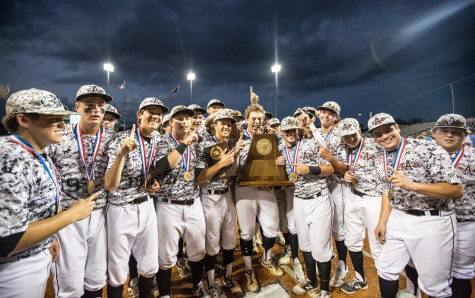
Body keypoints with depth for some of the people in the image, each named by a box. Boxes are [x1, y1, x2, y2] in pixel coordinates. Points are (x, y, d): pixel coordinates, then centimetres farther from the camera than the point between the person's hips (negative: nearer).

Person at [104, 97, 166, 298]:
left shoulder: (160, 141, 1)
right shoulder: (122, 139, -14)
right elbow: (109, 185, -23)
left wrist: (156, 184, 0)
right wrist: (122, 154, -37)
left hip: (147, 207, 5)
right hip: (122, 209, -4)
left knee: (149, 268, 16)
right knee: (118, 274, 11)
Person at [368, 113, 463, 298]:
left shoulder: (429, 150, -14)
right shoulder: (382, 161, 6)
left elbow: (457, 190, -18)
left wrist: (411, 185, -31)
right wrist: (382, 221, 8)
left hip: (432, 222, -5)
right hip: (397, 219, 6)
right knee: (386, 270, 15)